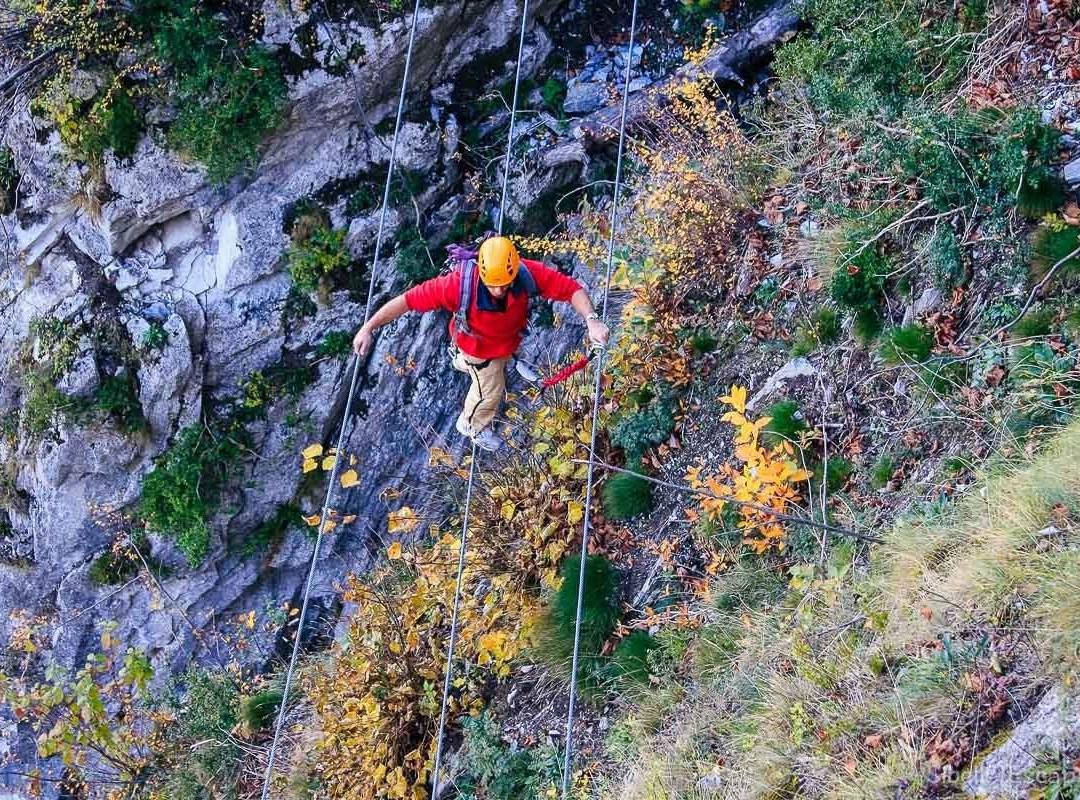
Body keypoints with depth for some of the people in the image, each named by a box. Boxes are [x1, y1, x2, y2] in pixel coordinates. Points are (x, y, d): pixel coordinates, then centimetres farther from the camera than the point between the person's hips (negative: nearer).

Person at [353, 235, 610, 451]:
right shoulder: (460, 284, -46)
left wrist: (592, 320, -50)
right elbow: (408, 299, -42)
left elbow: (571, 288, -33)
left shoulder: (528, 274, -40)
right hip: (479, 348, -4)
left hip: (508, 340, 4)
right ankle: (474, 426, 54)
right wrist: (368, 328, -41)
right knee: (491, 391, 18)